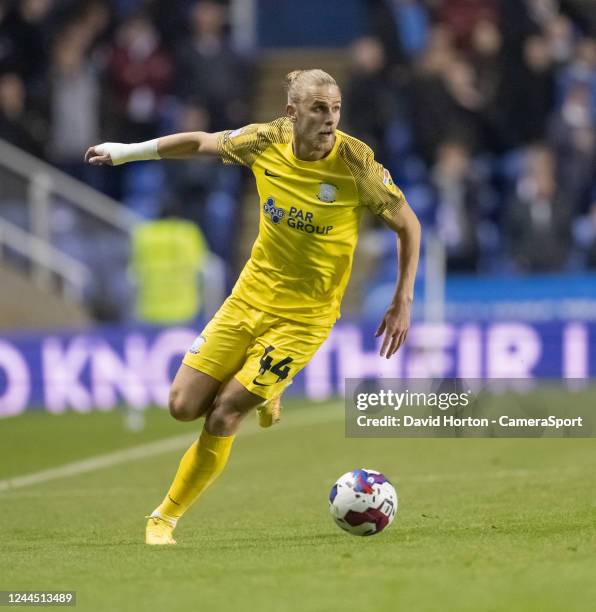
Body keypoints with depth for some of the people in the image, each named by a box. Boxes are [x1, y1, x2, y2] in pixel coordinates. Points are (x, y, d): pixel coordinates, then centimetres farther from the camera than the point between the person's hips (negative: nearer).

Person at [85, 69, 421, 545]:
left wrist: (403, 303, -8)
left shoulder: (355, 162, -18)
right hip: (251, 295, 4)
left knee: (223, 415, -11)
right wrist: (125, 151, 12)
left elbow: (408, 224, -5)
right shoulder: (267, 141, -9)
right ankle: (260, 392, 30)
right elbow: (200, 143, 11)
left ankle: (165, 519, 7)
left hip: (304, 315, -4)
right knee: (184, 406, -1)